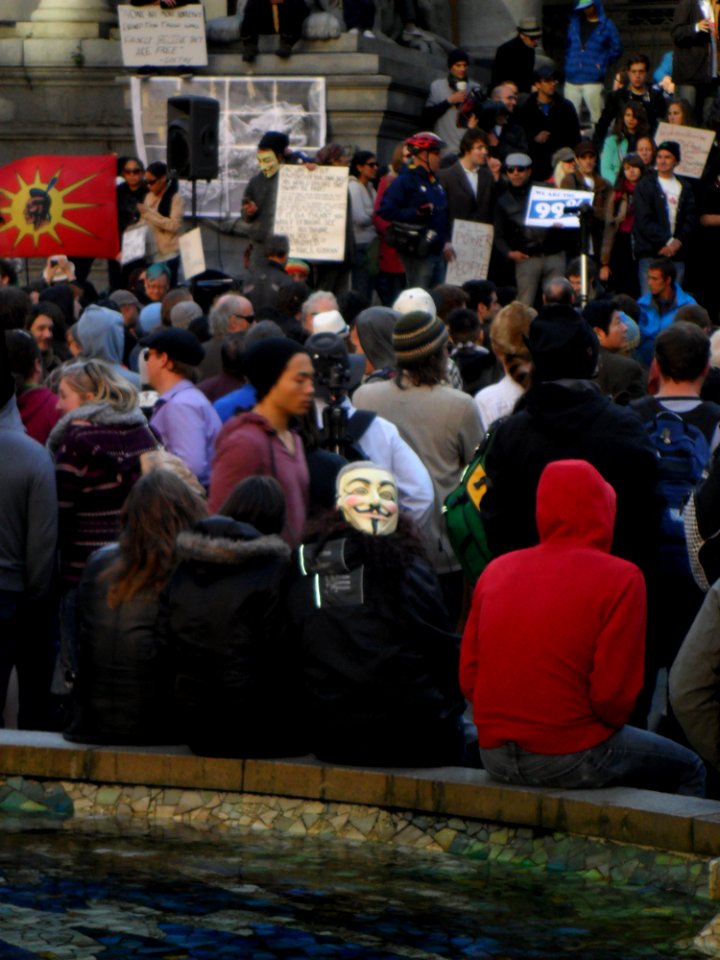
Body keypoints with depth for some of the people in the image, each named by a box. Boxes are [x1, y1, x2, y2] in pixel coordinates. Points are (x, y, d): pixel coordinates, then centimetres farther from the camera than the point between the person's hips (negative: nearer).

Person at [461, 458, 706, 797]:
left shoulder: (496, 570, 6)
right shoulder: (621, 579, -10)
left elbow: (468, 676, 6)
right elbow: (615, 693, -15)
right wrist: (610, 725, 6)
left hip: (494, 757, 7)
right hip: (570, 759, -6)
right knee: (687, 769, 19)